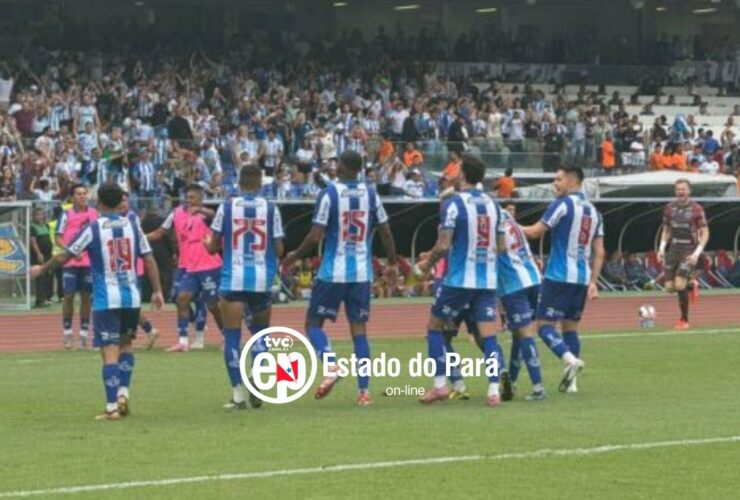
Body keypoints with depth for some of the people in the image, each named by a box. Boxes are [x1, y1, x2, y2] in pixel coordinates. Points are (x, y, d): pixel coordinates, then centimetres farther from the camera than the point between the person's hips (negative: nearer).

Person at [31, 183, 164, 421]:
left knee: (109, 352, -4)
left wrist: (41, 269, 14)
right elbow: (149, 260, 3)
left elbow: (65, 256, -1)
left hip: (106, 301, -4)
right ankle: (123, 393, 9)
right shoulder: (132, 225, 3)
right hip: (131, 298, 4)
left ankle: (112, 407, -8)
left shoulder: (93, 229, -7)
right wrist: (157, 290, 9)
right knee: (125, 345, 21)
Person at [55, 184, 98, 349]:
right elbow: (58, 238, -5)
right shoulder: (66, 215, -2)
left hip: (89, 262, 3)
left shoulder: (94, 214, 8)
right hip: (70, 262, -3)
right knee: (69, 296, -3)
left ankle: (84, 333, 11)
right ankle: (67, 332, 7)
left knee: (86, 296, 5)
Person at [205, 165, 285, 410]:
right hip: (262, 280, 1)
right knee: (260, 332, 20)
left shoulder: (227, 207, -2)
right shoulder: (271, 208, -1)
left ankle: (238, 394, -1)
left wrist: (207, 243, 27)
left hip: (233, 280, -1)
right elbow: (278, 249, 1)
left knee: (232, 336, 4)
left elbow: (213, 247, 4)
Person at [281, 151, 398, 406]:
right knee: (359, 328, 7)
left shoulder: (329, 194, -9)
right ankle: (364, 390, 0)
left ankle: (331, 366, -18)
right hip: (362, 273, 4)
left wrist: (294, 256, 3)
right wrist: (392, 264, 21)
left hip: (332, 272, -4)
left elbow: (315, 236, -13)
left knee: (313, 322, 8)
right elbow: (386, 233, 7)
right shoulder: (371, 195, 3)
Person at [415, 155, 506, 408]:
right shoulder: (493, 205, 7)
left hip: (459, 280, -4)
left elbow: (443, 245, -14)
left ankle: (440, 385, 10)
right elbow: (500, 246, 11)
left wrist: (428, 263, 3)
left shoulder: (454, 204, -11)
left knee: (434, 327, 13)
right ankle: (494, 391, -8)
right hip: (487, 280, 4)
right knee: (488, 336, 2)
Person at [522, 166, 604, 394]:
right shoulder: (593, 210, 14)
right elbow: (599, 252, 13)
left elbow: (536, 232, -8)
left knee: (544, 324, -5)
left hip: (559, 276, -7)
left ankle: (570, 359, -27)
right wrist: (593, 282, 15)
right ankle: (570, 381, 7)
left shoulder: (563, 204, -8)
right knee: (570, 326, 14)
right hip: (582, 278, 7)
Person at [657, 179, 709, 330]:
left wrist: (697, 253, -15)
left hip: (689, 251, -5)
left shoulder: (696, 209, -6)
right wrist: (661, 249, 3)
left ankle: (684, 320, 0)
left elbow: (705, 234, -5)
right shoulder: (670, 208, 7)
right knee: (670, 287, -1)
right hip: (673, 249, 5)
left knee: (679, 285, -18)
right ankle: (691, 285, 34)